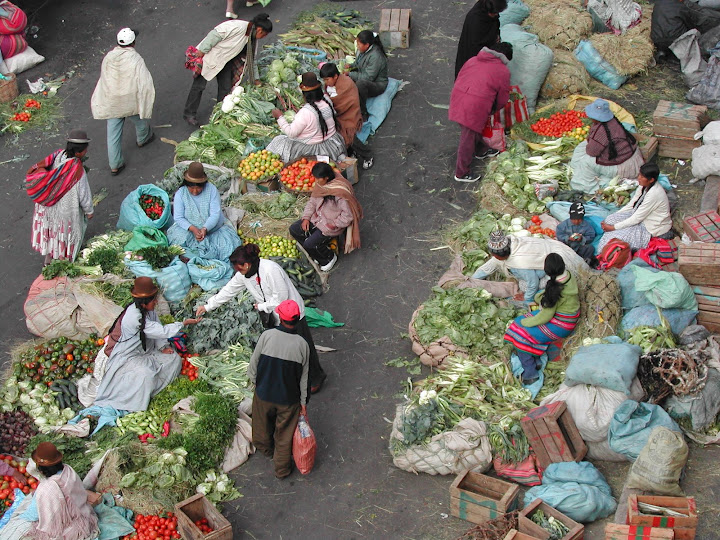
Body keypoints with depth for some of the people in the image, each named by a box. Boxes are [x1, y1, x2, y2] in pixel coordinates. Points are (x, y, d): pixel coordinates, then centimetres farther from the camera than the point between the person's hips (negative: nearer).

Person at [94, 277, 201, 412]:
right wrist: (184, 324, -22)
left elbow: (157, 331, 7)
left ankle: (155, 388, 1)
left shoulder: (148, 310, -6)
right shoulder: (134, 318, -32)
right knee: (145, 374, -34)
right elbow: (162, 331, -29)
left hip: (146, 350, 9)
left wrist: (163, 347, -8)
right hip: (127, 357, -9)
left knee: (174, 359, -4)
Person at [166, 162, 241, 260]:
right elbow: (178, 218, -11)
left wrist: (205, 229, -34)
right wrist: (193, 229, -29)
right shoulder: (180, 194, -8)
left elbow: (215, 214, -16)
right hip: (189, 229, 0)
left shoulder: (212, 190, -11)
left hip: (212, 228, 0)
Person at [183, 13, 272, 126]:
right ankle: (189, 114, 7)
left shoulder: (252, 39, -2)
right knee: (199, 85, -3)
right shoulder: (236, 27, -30)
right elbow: (214, 35, -27)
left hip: (225, 60, 8)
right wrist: (201, 51, -22)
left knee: (226, 88, 4)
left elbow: (251, 59, 11)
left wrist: (256, 79, 14)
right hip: (209, 56, -8)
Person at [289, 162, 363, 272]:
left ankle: (330, 258, 12)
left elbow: (348, 216, -25)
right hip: (317, 217, 9)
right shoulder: (320, 185, -5)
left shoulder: (340, 193, -30)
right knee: (294, 229, 1)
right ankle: (320, 251, 13)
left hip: (332, 226, -9)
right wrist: (306, 217, -2)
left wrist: (332, 225, -19)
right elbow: (312, 201, 9)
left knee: (309, 245, -18)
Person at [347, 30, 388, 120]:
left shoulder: (375, 57, -30)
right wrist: (350, 66, 0)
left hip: (377, 85, -10)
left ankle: (363, 114, -28)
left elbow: (368, 78, -30)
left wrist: (350, 74, -24)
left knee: (360, 83, -40)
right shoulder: (364, 50, -3)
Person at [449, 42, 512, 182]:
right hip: (475, 106, -7)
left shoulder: (473, 60, 17)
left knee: (477, 128, 32)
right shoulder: (503, 71, 2)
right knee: (468, 139, 7)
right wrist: (494, 110, 26)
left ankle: (481, 151, 56)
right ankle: (461, 173, 20)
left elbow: (459, 79, 21)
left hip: (457, 98, 7)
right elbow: (502, 98, 6)